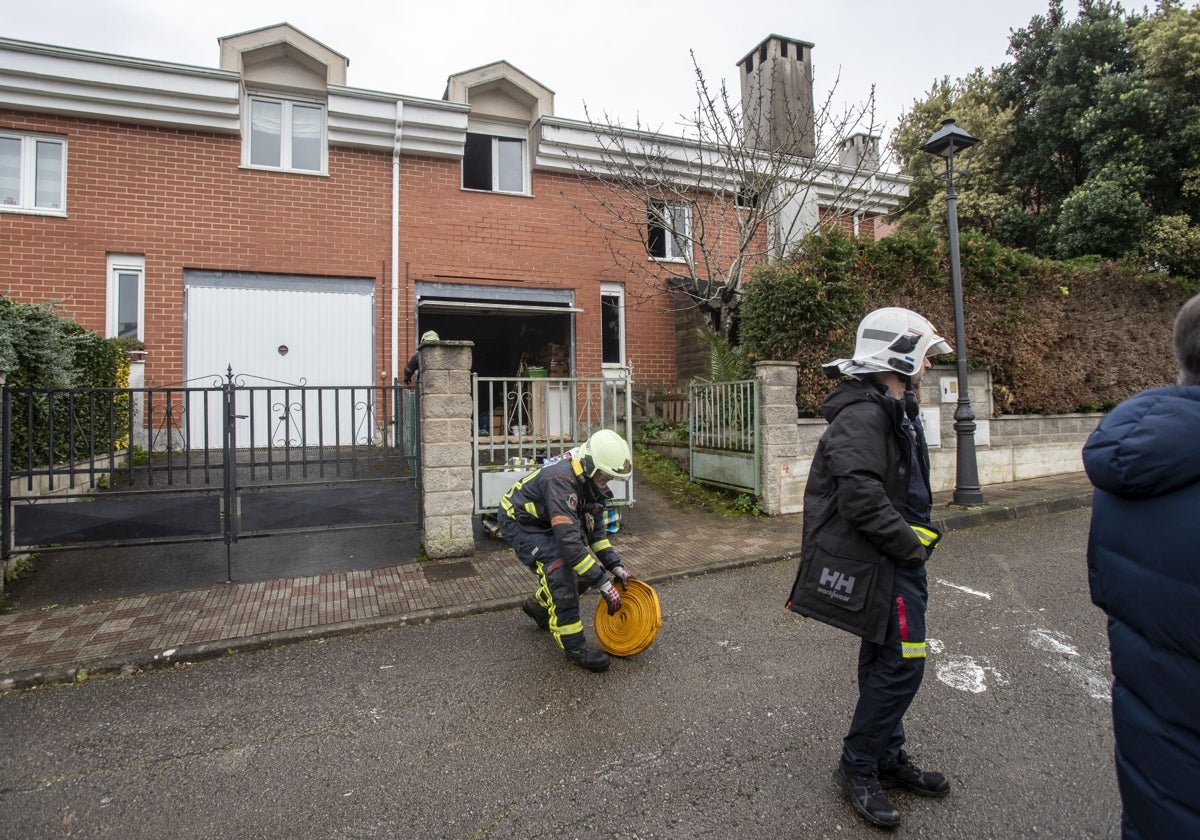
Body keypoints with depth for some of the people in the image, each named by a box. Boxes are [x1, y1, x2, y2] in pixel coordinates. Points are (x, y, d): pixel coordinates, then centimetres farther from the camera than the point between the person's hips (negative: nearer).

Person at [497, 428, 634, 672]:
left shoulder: (589, 482, -8)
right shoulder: (561, 482, -36)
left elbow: (595, 531, 3)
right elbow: (569, 540, -41)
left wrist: (615, 565, -7)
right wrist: (602, 582, -38)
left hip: (545, 524, 8)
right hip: (518, 523, -8)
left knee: (584, 571, 1)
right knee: (560, 570, -26)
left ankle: (538, 606, 26)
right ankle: (574, 645, -13)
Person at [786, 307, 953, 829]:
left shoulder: (894, 410, 15)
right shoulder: (862, 415, -21)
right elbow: (862, 500, -28)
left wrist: (917, 536, 13)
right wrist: (912, 546, -17)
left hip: (895, 560, 11)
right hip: (878, 564, -11)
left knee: (886, 661, 19)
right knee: (902, 662, -4)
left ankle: (887, 758, 36)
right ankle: (857, 767, 15)